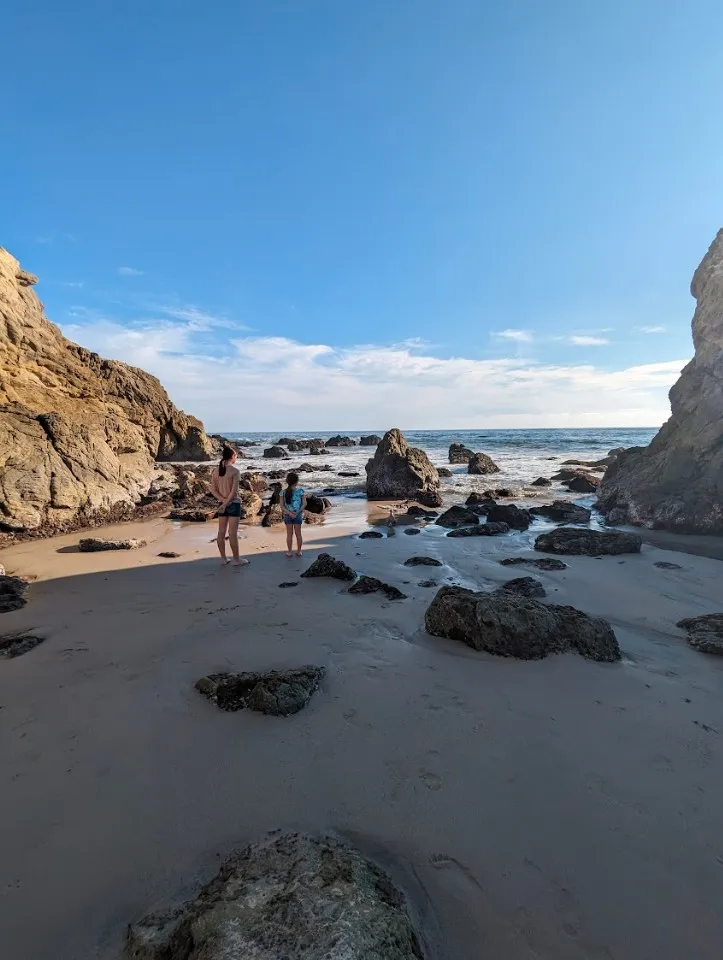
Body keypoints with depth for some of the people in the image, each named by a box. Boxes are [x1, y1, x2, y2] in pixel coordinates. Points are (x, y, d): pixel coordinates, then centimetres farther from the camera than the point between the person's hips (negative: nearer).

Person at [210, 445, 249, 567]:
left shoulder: (215, 470, 4)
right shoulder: (235, 471, -13)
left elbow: (213, 490, 1)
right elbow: (234, 491, -17)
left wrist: (223, 501, -6)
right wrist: (226, 504, -11)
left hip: (222, 503, 6)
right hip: (234, 503, -6)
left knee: (221, 532, 9)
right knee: (233, 533, -1)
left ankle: (223, 559, 17)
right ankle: (236, 560, 8)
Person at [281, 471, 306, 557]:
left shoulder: (284, 492, -7)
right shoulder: (300, 491, -10)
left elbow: (282, 505, -9)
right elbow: (304, 503, -11)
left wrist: (289, 513, -12)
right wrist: (297, 513, -9)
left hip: (287, 515, 1)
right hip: (298, 515, -1)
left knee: (289, 534, 11)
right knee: (298, 533, 12)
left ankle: (289, 551, 19)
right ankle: (299, 551, 22)